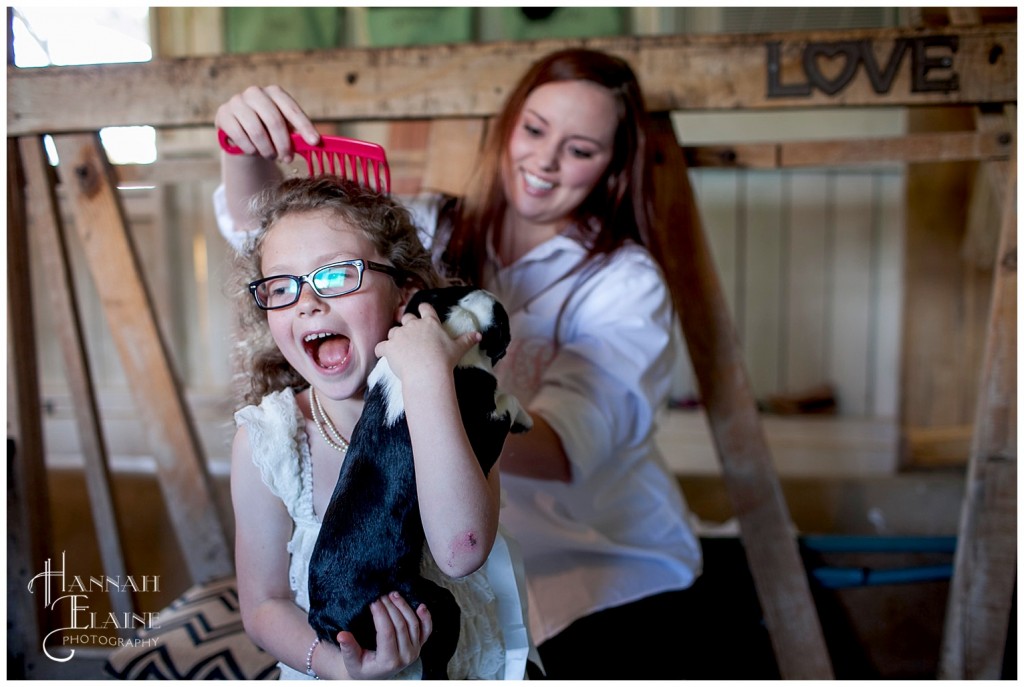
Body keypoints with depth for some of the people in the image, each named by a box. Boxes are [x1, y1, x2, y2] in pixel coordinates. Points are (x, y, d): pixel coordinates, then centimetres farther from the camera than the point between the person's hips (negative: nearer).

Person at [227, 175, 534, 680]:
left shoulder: (449, 402, -11)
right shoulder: (265, 442, -9)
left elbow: (461, 553, -27)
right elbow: (264, 604, -2)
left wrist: (425, 375, -30)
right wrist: (341, 667, -20)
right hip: (330, 674, 2)